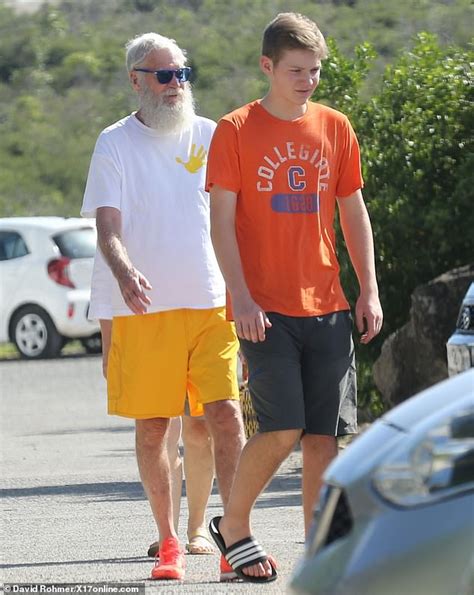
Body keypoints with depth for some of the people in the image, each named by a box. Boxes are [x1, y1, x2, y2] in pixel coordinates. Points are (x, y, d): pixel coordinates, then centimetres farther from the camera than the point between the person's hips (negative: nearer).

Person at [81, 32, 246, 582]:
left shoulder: (211, 137, 10)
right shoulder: (115, 143, 3)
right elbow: (107, 226, -5)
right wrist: (124, 272, -25)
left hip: (213, 304, 1)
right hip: (144, 309, -1)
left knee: (226, 414, -11)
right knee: (151, 428, 3)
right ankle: (168, 542, 14)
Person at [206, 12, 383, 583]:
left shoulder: (334, 128, 10)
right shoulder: (235, 131, -2)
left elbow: (353, 213, 16)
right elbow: (221, 221, -5)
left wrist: (369, 291, 8)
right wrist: (240, 296, -15)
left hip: (326, 306, 4)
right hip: (264, 308, -4)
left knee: (324, 435, 1)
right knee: (282, 429, -13)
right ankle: (232, 525, 9)